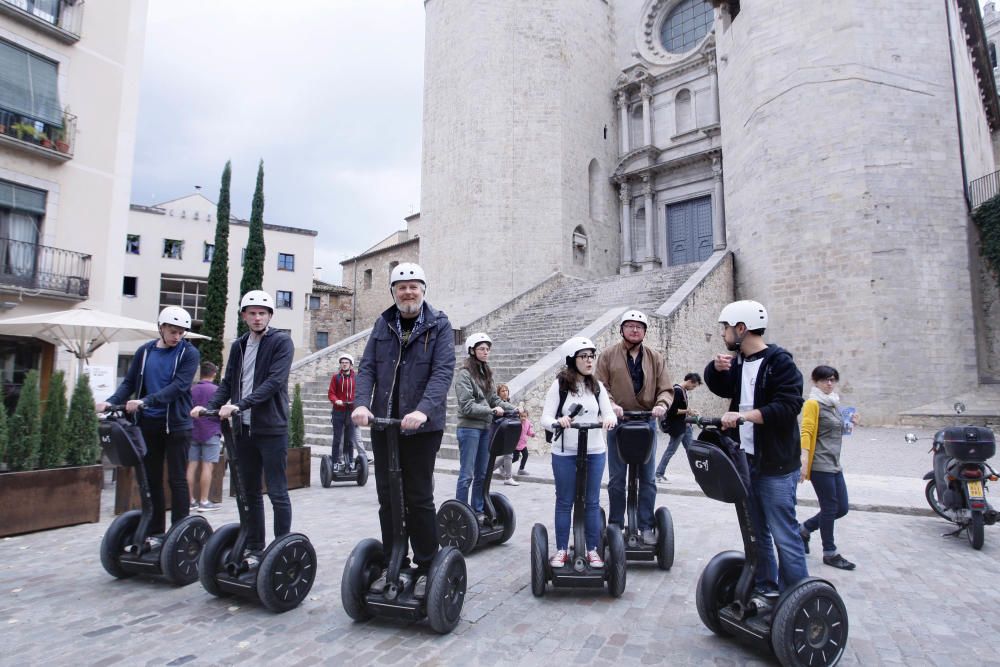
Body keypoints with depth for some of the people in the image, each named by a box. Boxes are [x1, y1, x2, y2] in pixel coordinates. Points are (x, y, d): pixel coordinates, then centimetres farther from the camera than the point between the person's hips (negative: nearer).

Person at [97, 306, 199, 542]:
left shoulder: (189, 353, -6)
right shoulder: (145, 351, 8)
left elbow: (178, 386, -17)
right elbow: (129, 382, 7)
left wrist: (146, 401, -28)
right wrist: (111, 402, -12)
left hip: (176, 424, -4)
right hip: (148, 424, 4)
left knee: (177, 480, 1)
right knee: (151, 480, 11)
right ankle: (155, 531, 22)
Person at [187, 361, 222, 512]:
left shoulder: (191, 390, 7)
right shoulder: (216, 390, -7)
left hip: (192, 432, 5)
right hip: (211, 433, -5)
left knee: (192, 466, 7)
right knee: (207, 466, -3)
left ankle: (190, 500, 11)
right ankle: (204, 501, -2)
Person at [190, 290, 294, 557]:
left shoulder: (281, 341, -5)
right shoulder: (238, 346, 14)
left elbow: (274, 381, -17)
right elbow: (228, 383, 13)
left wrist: (239, 405, -26)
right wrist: (209, 406, -5)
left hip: (271, 428, -6)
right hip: (243, 428, 6)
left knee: (277, 493, -1)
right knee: (250, 492, 14)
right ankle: (254, 546, 26)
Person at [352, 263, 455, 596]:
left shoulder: (439, 325, -4)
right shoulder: (383, 324, 8)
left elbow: (443, 371, -15)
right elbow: (367, 367, 2)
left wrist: (423, 409, -31)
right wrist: (361, 402, -17)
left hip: (422, 427, -4)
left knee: (419, 499, 3)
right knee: (387, 498, 12)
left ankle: (427, 568, 19)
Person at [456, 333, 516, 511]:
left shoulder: (486, 373, 12)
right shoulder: (465, 374, -10)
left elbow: (495, 399, 12)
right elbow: (467, 406, -16)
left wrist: (514, 409, 0)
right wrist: (492, 411, -16)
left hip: (486, 428, 7)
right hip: (469, 428, -7)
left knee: (482, 474, 13)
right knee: (467, 474, -2)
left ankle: (478, 510, 24)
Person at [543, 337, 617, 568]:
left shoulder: (597, 386, 6)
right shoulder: (559, 385, -5)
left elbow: (609, 413, 1)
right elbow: (546, 417, -9)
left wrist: (610, 419, -23)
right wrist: (557, 421, -31)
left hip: (595, 452, 3)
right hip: (564, 453, -3)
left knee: (592, 502, 10)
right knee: (564, 502, 8)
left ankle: (592, 550, 23)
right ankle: (561, 550, 20)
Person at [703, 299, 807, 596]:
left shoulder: (779, 361, -12)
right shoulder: (738, 361, 10)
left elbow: (788, 406, -22)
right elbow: (718, 386, 24)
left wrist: (743, 415, -27)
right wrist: (716, 367, 3)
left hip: (776, 464, -8)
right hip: (746, 460, 8)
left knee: (783, 534, -3)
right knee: (756, 531, 17)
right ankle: (764, 585, 31)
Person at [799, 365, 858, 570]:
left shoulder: (835, 403, 14)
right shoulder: (813, 403, -10)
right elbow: (806, 433, -17)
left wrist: (850, 423, 5)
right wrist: (804, 463, -24)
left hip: (835, 464, 8)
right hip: (820, 465, -8)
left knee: (842, 508, 10)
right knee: (829, 509, 0)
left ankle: (804, 529, 27)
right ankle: (830, 553, 15)